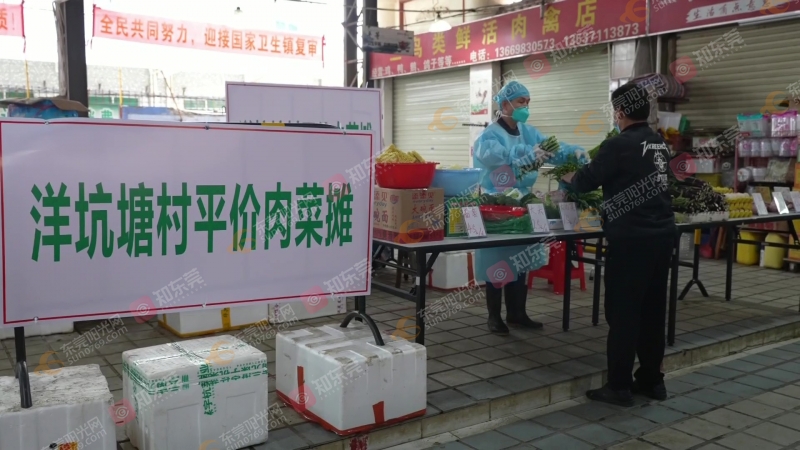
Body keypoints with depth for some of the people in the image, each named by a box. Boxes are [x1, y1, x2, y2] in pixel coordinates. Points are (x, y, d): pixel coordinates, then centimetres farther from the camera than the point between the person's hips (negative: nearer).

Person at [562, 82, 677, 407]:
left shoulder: (620, 145, -13)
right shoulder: (659, 144, 12)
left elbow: (586, 180, -7)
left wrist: (570, 178, 15)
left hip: (631, 238, -8)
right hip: (661, 234, 8)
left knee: (623, 312, -1)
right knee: (653, 310, 14)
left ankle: (619, 386, 5)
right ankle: (652, 380, 23)